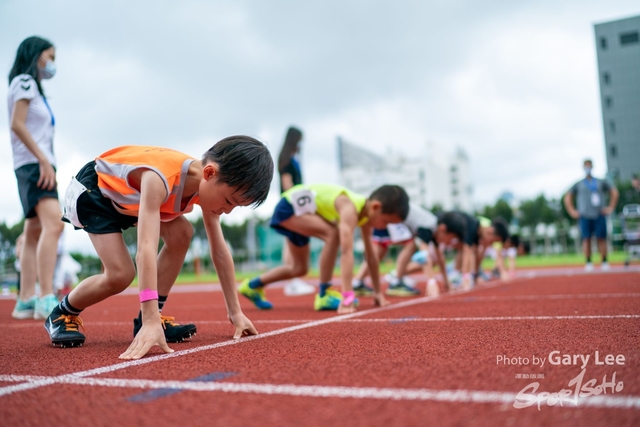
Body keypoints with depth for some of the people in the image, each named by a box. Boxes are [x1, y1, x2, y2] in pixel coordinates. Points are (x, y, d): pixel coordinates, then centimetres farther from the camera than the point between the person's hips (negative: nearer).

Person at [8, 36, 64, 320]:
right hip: (33, 164, -10)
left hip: (38, 165, 10)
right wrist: (43, 159, -20)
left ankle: (26, 301, 8)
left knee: (34, 234, 7)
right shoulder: (24, 81, -1)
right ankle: (46, 299, -32)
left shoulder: (33, 87, 24)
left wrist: (45, 163, 11)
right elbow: (17, 124, -14)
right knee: (53, 224, -25)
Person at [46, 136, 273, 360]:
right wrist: (151, 321, -56)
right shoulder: (159, 178, -43)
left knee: (181, 234, -14)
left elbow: (220, 251, -11)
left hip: (126, 193, 7)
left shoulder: (207, 184, -19)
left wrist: (235, 311, -9)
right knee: (120, 275, -19)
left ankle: (146, 319, -2)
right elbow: (146, 249, -51)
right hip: (92, 190, -7)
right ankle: (61, 315, 11)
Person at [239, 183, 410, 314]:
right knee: (334, 234, -29)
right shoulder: (350, 209, -34)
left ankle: (252, 286, 32)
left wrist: (377, 292, 5)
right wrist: (347, 296, -49)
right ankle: (324, 295, -19)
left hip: (299, 209, 9)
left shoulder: (366, 212, -8)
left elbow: (370, 254, 1)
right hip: (288, 207, -9)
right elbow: (347, 251, -44)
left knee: (299, 269, 15)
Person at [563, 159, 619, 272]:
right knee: (586, 239, -6)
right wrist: (572, 211, 4)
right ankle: (588, 263, -2)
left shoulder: (601, 182, 12)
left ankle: (604, 262, 3)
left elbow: (615, 192, 18)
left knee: (601, 239, -3)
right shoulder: (578, 185, 10)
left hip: (599, 215, 1)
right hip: (584, 216, -1)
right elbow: (567, 197, 14)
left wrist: (611, 207, 10)